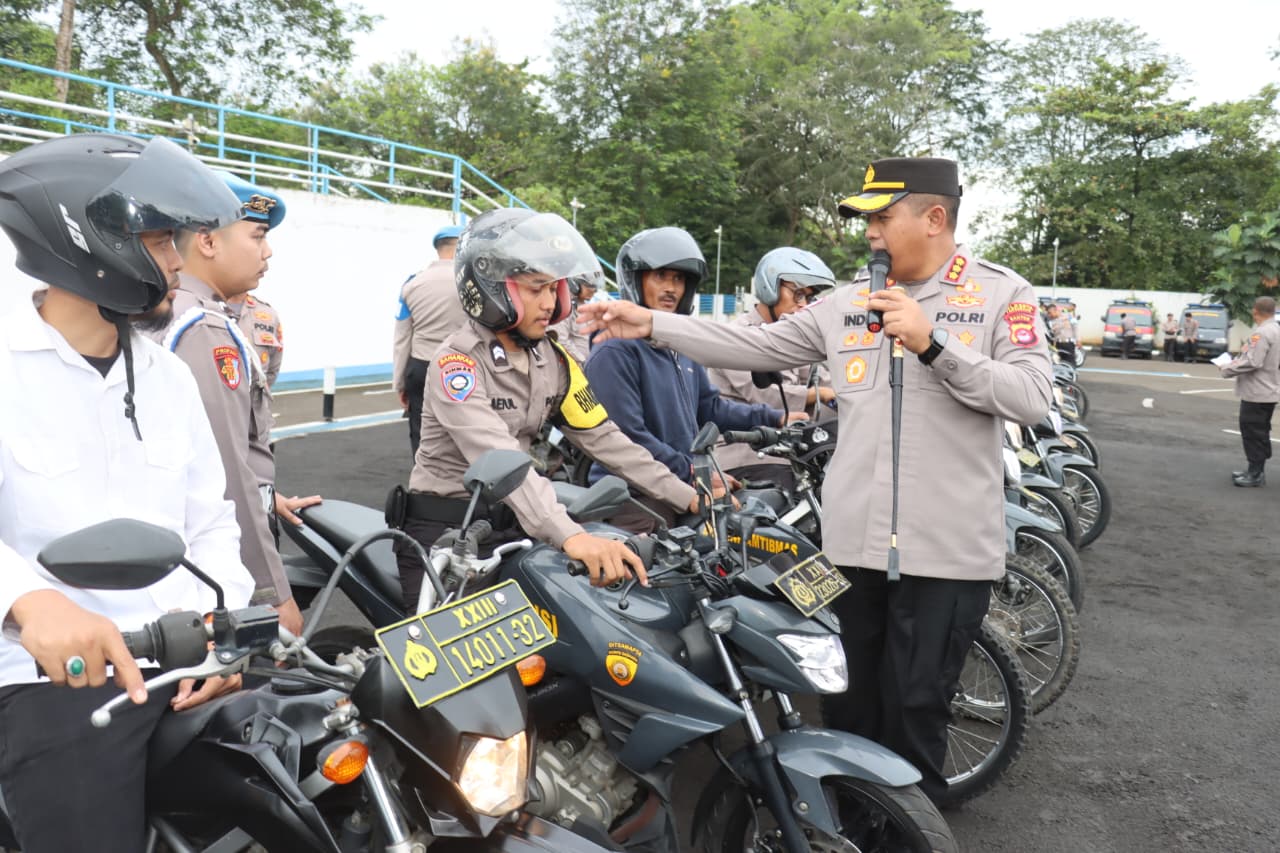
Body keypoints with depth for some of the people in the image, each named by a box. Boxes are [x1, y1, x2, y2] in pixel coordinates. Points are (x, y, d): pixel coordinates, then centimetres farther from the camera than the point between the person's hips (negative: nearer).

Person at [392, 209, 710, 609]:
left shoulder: (553, 360, 2)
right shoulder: (456, 361, -19)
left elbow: (602, 436, 0)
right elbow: (497, 457, -34)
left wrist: (687, 497, -8)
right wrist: (570, 536, -46)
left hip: (509, 524, 6)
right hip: (442, 530, -6)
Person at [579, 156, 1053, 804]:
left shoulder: (1001, 294, -1)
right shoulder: (848, 302, 9)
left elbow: (1033, 399, -12)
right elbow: (754, 347, 9)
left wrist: (932, 344, -20)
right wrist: (651, 324, 5)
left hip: (947, 549, -4)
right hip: (852, 542, 4)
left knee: (915, 713, 6)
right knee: (847, 707, 16)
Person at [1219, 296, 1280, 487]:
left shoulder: (1262, 332, -20)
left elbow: (1252, 362, -25)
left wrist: (1228, 369, -13)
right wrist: (1237, 360, 11)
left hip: (1256, 393, -10)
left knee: (1253, 434, -3)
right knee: (1260, 433, 17)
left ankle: (1256, 474, 1)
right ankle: (1256, 470, 25)